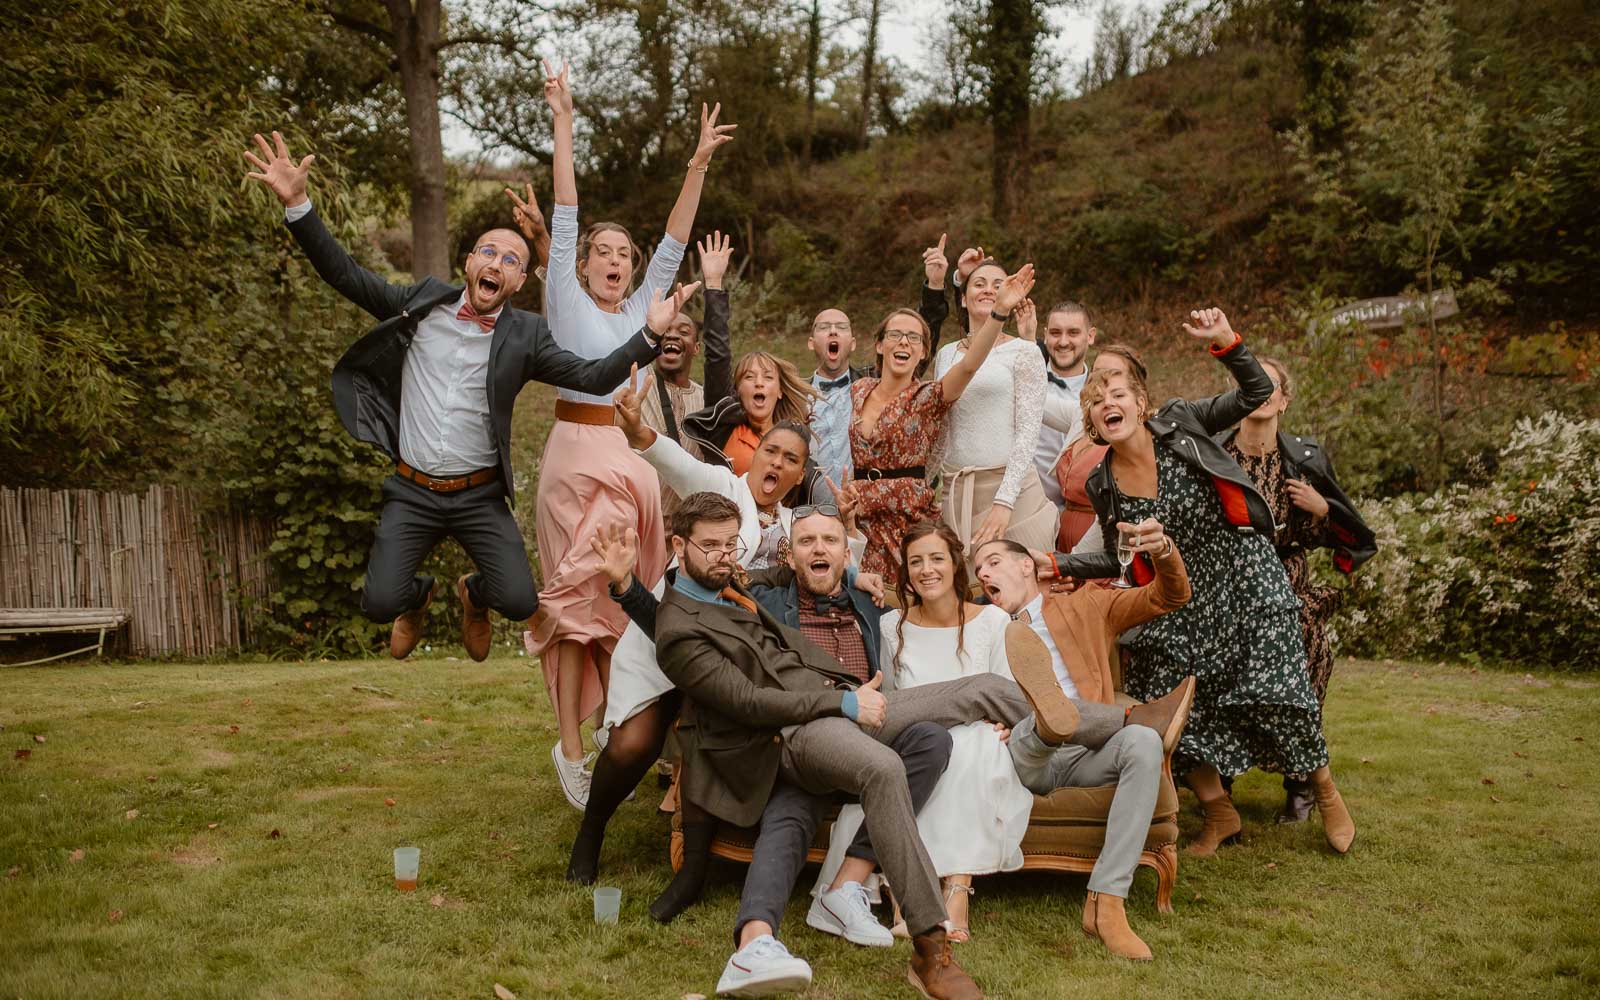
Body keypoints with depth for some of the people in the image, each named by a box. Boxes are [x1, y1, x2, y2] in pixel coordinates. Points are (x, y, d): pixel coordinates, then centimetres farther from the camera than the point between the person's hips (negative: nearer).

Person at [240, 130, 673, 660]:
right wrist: (296, 204, -14)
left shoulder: (525, 334, -3)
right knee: (379, 604, -10)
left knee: (520, 601, -13)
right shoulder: (422, 300, 0)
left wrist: (648, 333, -22)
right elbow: (345, 273, -3)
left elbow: (592, 377, -9)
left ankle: (474, 595, 27)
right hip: (413, 492, 1)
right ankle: (417, 596, 31)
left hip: (480, 496, 0)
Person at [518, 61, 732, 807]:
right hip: (577, 454, -4)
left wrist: (698, 166, 2)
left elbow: (674, 245, 8)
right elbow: (565, 219, -3)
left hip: (634, 458, 4)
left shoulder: (640, 309, 13)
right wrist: (563, 127, -7)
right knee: (578, 597, -3)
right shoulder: (566, 302, 3)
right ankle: (569, 746, 3)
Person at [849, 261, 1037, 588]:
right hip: (860, 515, 3)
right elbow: (841, 452, 22)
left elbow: (969, 364, -23)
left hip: (910, 515, -3)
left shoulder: (928, 398, -5)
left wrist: (999, 310, -35)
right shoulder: (857, 392, 8)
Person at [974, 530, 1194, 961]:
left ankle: (1106, 903, -32)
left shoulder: (1085, 605, 24)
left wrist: (1163, 550, -6)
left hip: (1086, 755, 1)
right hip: (1023, 757, -1)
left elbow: (1170, 597, 17)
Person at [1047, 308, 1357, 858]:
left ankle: (1325, 791, 18)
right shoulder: (1102, 484, -1)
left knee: (1271, 689, -9)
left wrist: (1225, 341, -23)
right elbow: (1121, 560, 7)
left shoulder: (1181, 422, -8)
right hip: (1178, 600, 3)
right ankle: (1219, 812, 20)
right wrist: (1055, 564, -2)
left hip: (1243, 575, -3)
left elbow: (1257, 392, -9)